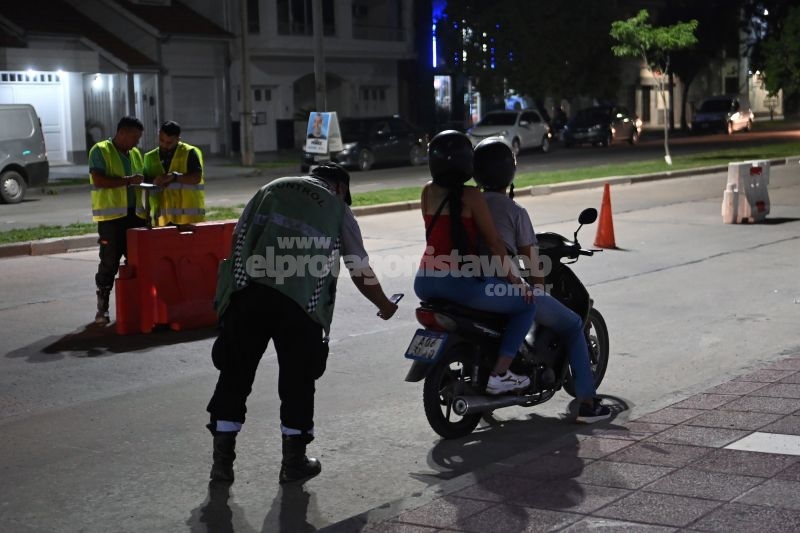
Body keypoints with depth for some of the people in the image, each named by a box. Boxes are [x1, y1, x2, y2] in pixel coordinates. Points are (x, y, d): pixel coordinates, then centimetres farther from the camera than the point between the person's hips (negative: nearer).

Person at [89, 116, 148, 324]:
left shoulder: (135, 153, 18)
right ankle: (102, 308, 4)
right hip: (112, 216, -6)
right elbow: (99, 180, -16)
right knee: (109, 262, -3)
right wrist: (127, 180, -19)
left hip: (135, 215, 6)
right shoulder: (100, 151, -3)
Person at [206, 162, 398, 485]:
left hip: (247, 290, 2)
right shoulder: (337, 208, 20)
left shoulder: (271, 189, 27)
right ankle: (294, 461, 20)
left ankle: (222, 458, 14)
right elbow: (361, 272, 23)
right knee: (297, 378, 12)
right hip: (300, 301, -2)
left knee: (235, 373, 11)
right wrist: (384, 306, 39)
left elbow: (239, 236, 19)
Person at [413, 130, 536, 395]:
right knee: (526, 304, 6)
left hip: (425, 282, 7)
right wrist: (514, 279, 2)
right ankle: (498, 374, -2)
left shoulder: (428, 192, 8)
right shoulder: (470, 196, -9)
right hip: (459, 280, -7)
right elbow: (493, 242, -7)